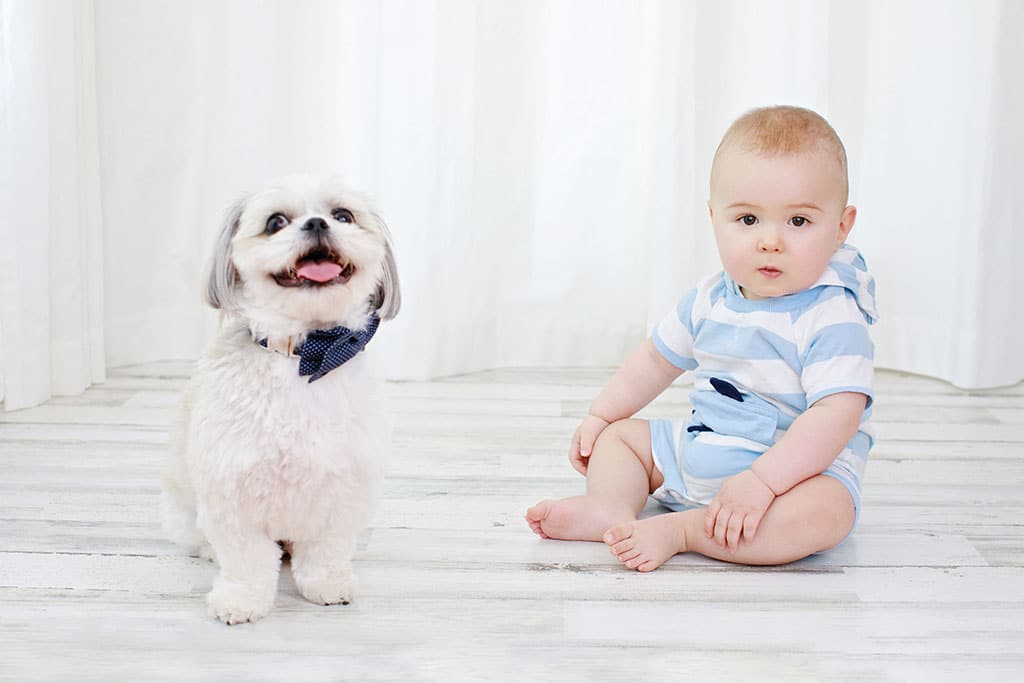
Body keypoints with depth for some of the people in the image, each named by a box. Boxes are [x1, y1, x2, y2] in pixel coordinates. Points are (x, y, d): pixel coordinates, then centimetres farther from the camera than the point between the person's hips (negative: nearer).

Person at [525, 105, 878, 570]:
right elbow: (657, 359, 18)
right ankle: (614, 507, -20)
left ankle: (679, 530, -36)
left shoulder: (832, 318, -20)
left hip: (797, 467, -7)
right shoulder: (710, 300, 2)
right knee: (620, 433, 9)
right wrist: (597, 416, 17)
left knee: (825, 513, -38)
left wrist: (763, 480, -39)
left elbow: (837, 414, -31)